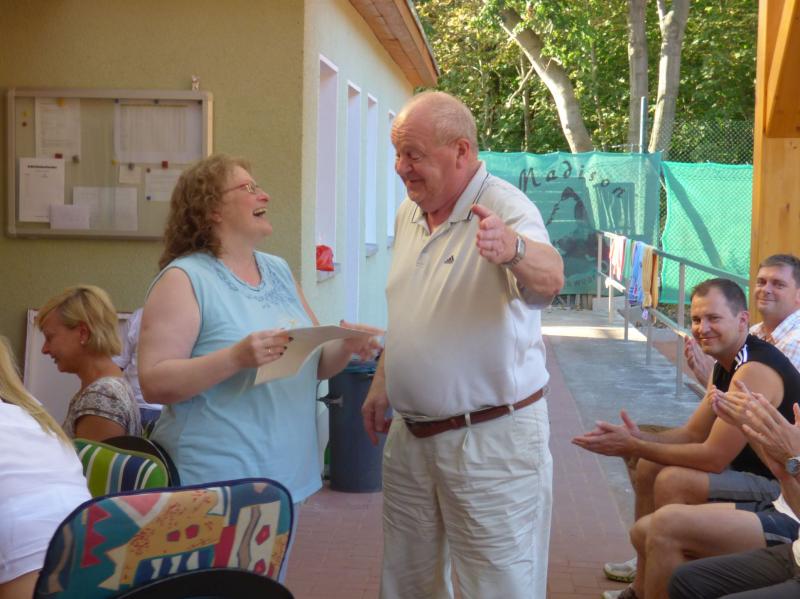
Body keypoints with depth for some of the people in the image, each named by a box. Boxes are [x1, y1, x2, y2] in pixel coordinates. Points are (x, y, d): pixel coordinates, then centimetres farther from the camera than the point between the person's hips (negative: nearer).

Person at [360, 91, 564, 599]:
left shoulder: (506, 209, -17)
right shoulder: (408, 214, 7)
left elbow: (550, 278, -37)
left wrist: (513, 249, -58)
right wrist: (381, 383, 19)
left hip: (491, 440, -7)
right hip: (410, 435, 7)